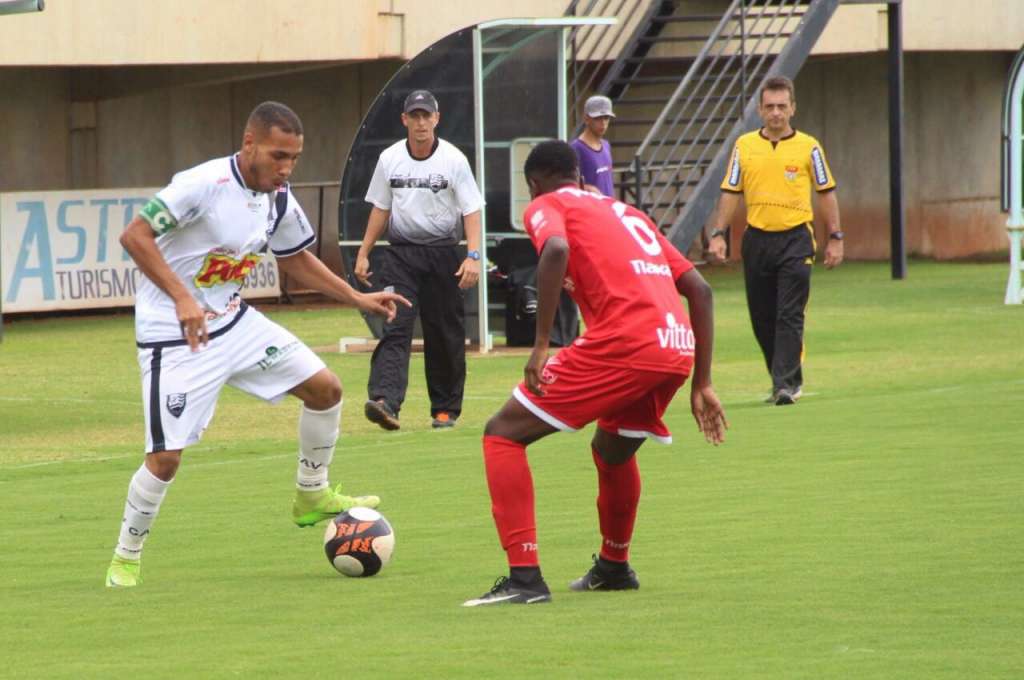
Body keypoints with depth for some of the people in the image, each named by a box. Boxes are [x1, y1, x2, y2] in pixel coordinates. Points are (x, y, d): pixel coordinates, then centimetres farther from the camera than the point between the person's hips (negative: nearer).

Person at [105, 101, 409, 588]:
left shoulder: (279, 201, 0)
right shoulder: (205, 184, -24)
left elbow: (296, 259, 19)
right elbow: (134, 236, -27)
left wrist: (358, 299, 11)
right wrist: (183, 298, -36)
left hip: (232, 321, 7)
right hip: (173, 333, -7)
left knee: (325, 388, 5)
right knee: (166, 457, -12)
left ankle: (311, 496, 25)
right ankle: (126, 558, 9)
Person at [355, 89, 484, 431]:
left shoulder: (453, 160, -5)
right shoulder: (389, 159, 4)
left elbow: (471, 211, -9)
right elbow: (380, 209, 13)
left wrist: (473, 255, -20)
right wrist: (364, 254, 9)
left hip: (443, 253, -1)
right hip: (401, 253, 1)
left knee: (446, 334, 4)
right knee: (395, 327, -14)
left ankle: (446, 408, 17)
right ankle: (384, 400, -28)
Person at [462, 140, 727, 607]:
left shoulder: (546, 206, 12)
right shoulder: (626, 213, 31)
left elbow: (556, 251, -15)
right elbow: (700, 290, 26)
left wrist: (540, 346, -14)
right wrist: (701, 385, 26)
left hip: (622, 343, -7)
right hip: (678, 348, 7)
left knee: (503, 435, 2)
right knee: (612, 450, 35)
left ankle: (524, 577, -9)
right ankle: (614, 568, 49)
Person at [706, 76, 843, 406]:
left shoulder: (808, 147, 2)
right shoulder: (744, 145, 7)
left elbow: (826, 193, 6)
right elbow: (730, 193, 9)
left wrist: (835, 238, 2)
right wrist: (718, 235, 0)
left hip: (795, 240, -3)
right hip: (756, 239, 3)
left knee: (790, 316, -10)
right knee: (762, 317, 7)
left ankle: (786, 384, -11)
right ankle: (789, 378, 20)